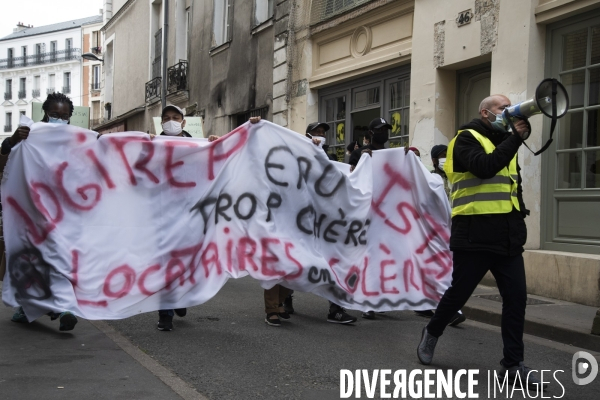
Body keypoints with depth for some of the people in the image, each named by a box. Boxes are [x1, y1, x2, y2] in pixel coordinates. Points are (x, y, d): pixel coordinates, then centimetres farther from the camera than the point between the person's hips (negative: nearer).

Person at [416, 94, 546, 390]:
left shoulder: (505, 143, 20)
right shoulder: (467, 138, -3)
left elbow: (513, 184, 22)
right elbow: (484, 168, -21)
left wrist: (519, 218, 9)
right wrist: (515, 138, -16)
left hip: (508, 235, 7)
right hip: (475, 233, -6)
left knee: (516, 297, 1)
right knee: (459, 292, 4)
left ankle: (513, 363, 10)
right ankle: (431, 333, 30)